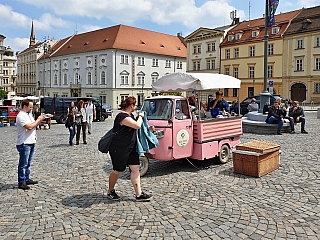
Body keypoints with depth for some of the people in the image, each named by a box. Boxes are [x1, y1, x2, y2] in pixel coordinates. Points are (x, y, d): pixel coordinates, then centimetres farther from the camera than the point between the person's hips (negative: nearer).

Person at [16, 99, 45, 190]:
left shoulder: (29, 114, 16)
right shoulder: (21, 116, -15)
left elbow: (34, 125, 24)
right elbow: (29, 127, -23)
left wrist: (40, 119, 8)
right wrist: (39, 120, -14)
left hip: (31, 142, 9)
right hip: (24, 144, -9)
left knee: (28, 163, 17)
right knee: (23, 164, -2)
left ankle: (27, 179, 27)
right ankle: (21, 182, 5)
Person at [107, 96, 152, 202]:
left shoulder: (129, 115, 11)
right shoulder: (122, 116, -21)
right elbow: (137, 125, -27)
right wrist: (140, 116, -10)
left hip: (130, 147, 9)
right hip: (119, 149, -9)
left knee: (135, 168, 4)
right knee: (117, 170, 5)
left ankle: (139, 194, 8)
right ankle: (110, 192, 28)